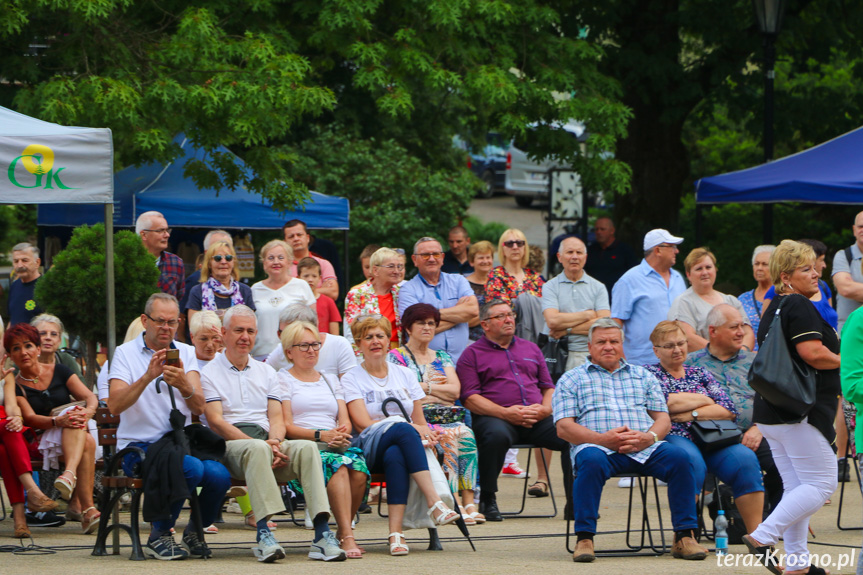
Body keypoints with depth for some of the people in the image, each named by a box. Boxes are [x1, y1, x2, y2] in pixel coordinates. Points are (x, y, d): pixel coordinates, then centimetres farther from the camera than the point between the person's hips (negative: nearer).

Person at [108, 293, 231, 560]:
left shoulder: (186, 353, 13)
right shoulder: (126, 353, 3)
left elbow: (199, 408, -1)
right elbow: (114, 405, -13)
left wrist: (184, 385, -23)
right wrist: (147, 377, -24)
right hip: (139, 446, -4)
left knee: (219, 475, -27)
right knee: (192, 468, -33)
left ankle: (194, 531, 4)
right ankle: (158, 536, -10)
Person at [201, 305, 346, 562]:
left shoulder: (266, 372, 25)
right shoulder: (210, 373, 9)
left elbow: (277, 417, 14)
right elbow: (216, 422, -4)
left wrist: (274, 442, -11)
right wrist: (259, 444, -15)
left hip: (268, 441, 4)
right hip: (230, 446, -4)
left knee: (307, 448, -28)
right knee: (257, 449, -39)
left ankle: (322, 534, -40)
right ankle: (264, 532, -48)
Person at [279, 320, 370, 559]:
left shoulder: (330, 380, 30)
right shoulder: (283, 379, 13)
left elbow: (345, 420, 18)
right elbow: (287, 426, 0)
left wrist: (342, 432, -7)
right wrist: (320, 435, -15)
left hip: (336, 443, 4)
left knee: (359, 468, -32)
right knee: (337, 464, -38)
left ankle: (342, 533, -22)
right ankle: (347, 536, -45)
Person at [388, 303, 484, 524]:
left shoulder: (442, 358, 25)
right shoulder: (396, 357, 11)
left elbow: (455, 390, 9)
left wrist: (426, 387, 1)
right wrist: (433, 387, 3)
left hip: (448, 418, 4)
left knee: (466, 436, -31)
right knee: (448, 438, -35)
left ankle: (469, 502, -38)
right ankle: (456, 505, -39)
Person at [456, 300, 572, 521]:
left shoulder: (531, 349, 26)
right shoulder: (472, 354, 11)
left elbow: (548, 387, 23)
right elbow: (470, 398, -1)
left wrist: (545, 408, -2)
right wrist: (506, 413, -15)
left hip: (537, 419, 4)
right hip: (494, 417, -4)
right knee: (496, 435, -40)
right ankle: (487, 500, -23)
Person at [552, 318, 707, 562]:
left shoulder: (643, 376, 26)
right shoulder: (572, 379, 16)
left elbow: (663, 419, 17)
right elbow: (564, 428, 4)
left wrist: (649, 437, -8)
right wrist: (603, 439, -13)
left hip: (644, 449, 3)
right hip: (598, 447, -3)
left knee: (679, 457, -26)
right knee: (591, 460, -38)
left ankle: (685, 537, -23)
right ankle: (584, 539, -34)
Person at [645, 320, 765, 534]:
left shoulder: (700, 374, 24)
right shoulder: (650, 373, 14)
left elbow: (729, 410, 10)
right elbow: (664, 402, -7)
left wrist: (692, 414, -4)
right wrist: (705, 401, 4)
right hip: (673, 438, -4)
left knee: (745, 458, -27)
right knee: (691, 461, -39)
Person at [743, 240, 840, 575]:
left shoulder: (773, 309, 18)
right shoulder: (799, 306, -13)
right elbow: (812, 353, -23)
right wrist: (842, 361, -5)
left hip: (771, 411, 10)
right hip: (800, 413, -10)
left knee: (796, 487, 11)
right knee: (821, 484, -7)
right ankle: (762, 537, -15)